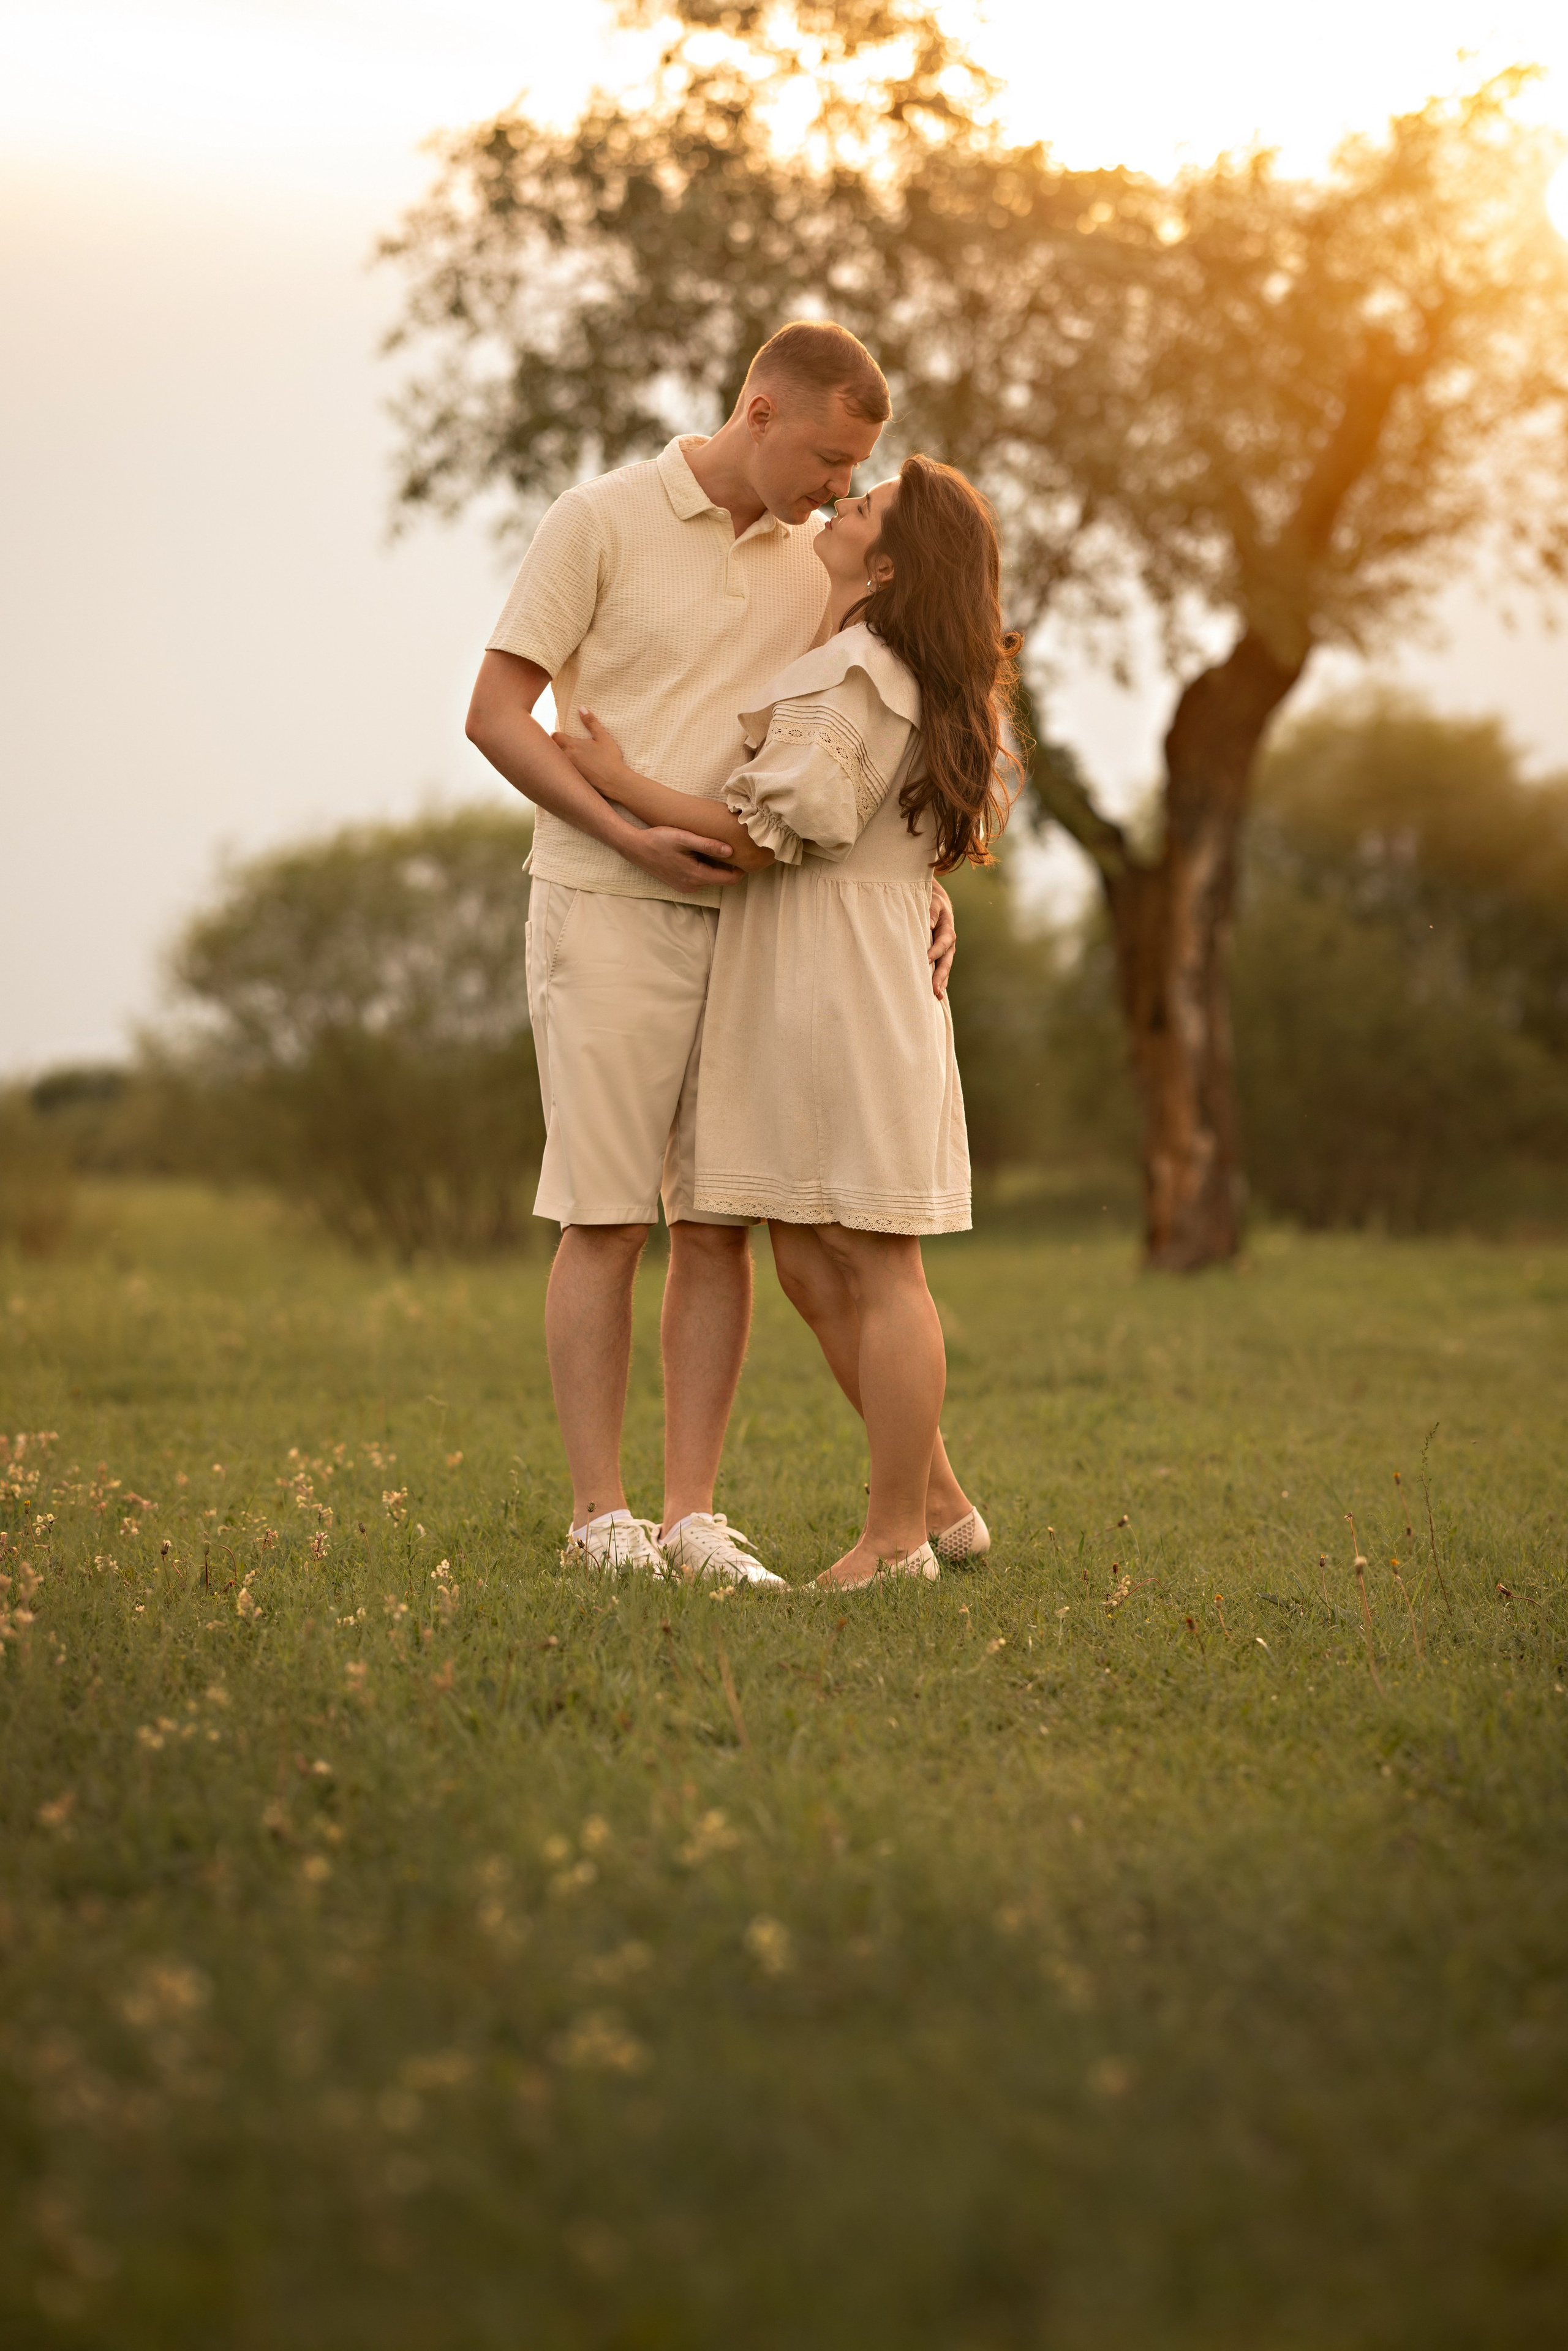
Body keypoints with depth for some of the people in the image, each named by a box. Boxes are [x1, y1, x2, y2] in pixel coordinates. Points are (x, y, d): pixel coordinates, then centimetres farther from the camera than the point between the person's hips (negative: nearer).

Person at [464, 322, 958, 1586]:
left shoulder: (811, 567, 11)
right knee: (607, 1219, -4)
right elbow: (495, 711, -8)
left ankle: (694, 1518, 6)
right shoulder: (601, 521, -6)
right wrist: (635, 837, -17)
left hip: (743, 925, 5)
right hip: (608, 914, -5)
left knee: (721, 1224, 2)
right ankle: (602, 1519, 1)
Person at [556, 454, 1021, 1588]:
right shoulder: (913, 684, 19)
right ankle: (940, 1504, 17)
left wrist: (620, 782, -10)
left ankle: (896, 1540, -1)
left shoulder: (850, 675, -12)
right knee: (814, 1270, 11)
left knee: (873, 1265, -5)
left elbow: (774, 831, -18)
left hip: (844, 990, -10)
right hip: (805, 994, 10)